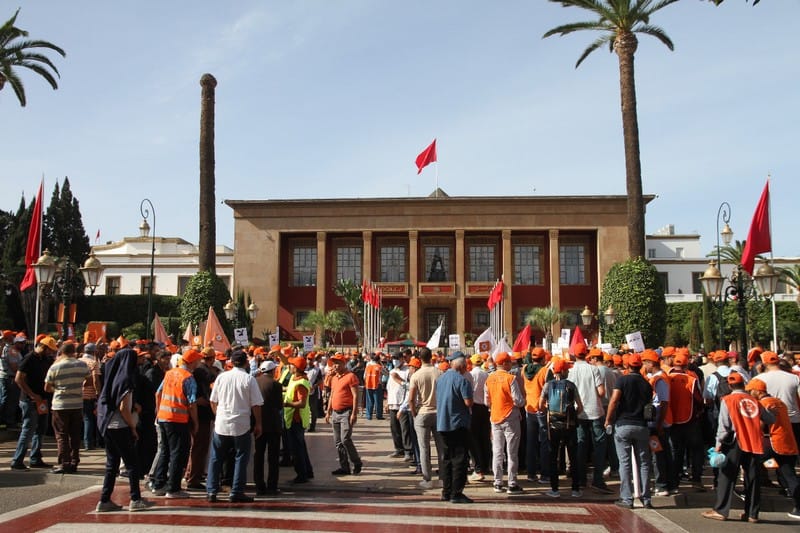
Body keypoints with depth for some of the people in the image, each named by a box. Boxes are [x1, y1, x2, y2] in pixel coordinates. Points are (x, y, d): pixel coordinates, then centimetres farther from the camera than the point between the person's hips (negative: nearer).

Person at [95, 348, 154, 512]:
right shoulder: (126, 380, -11)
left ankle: (104, 500, 13)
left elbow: (101, 402, 12)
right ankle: (135, 500, 5)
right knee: (132, 463, 2)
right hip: (120, 427, -7)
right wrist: (133, 428, -8)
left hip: (107, 426, 7)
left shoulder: (111, 379, 11)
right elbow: (123, 408, -16)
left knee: (112, 464, 13)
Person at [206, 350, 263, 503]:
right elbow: (256, 405, -8)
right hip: (241, 426, -3)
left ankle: (211, 491, 14)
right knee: (240, 459, 7)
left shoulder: (221, 377, 3)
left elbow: (212, 401, 8)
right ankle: (236, 493, 7)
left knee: (216, 458, 13)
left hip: (221, 424, 3)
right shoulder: (249, 379, -7)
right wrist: (258, 424, 2)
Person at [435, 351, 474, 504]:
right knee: (460, 458, -2)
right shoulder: (461, 380, -14)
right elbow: (468, 402, -18)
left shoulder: (440, 378, 10)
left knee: (446, 458, 13)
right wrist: (471, 402, 1)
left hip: (442, 424, 7)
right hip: (458, 424, -7)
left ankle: (446, 491, 17)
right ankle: (456, 493, -3)